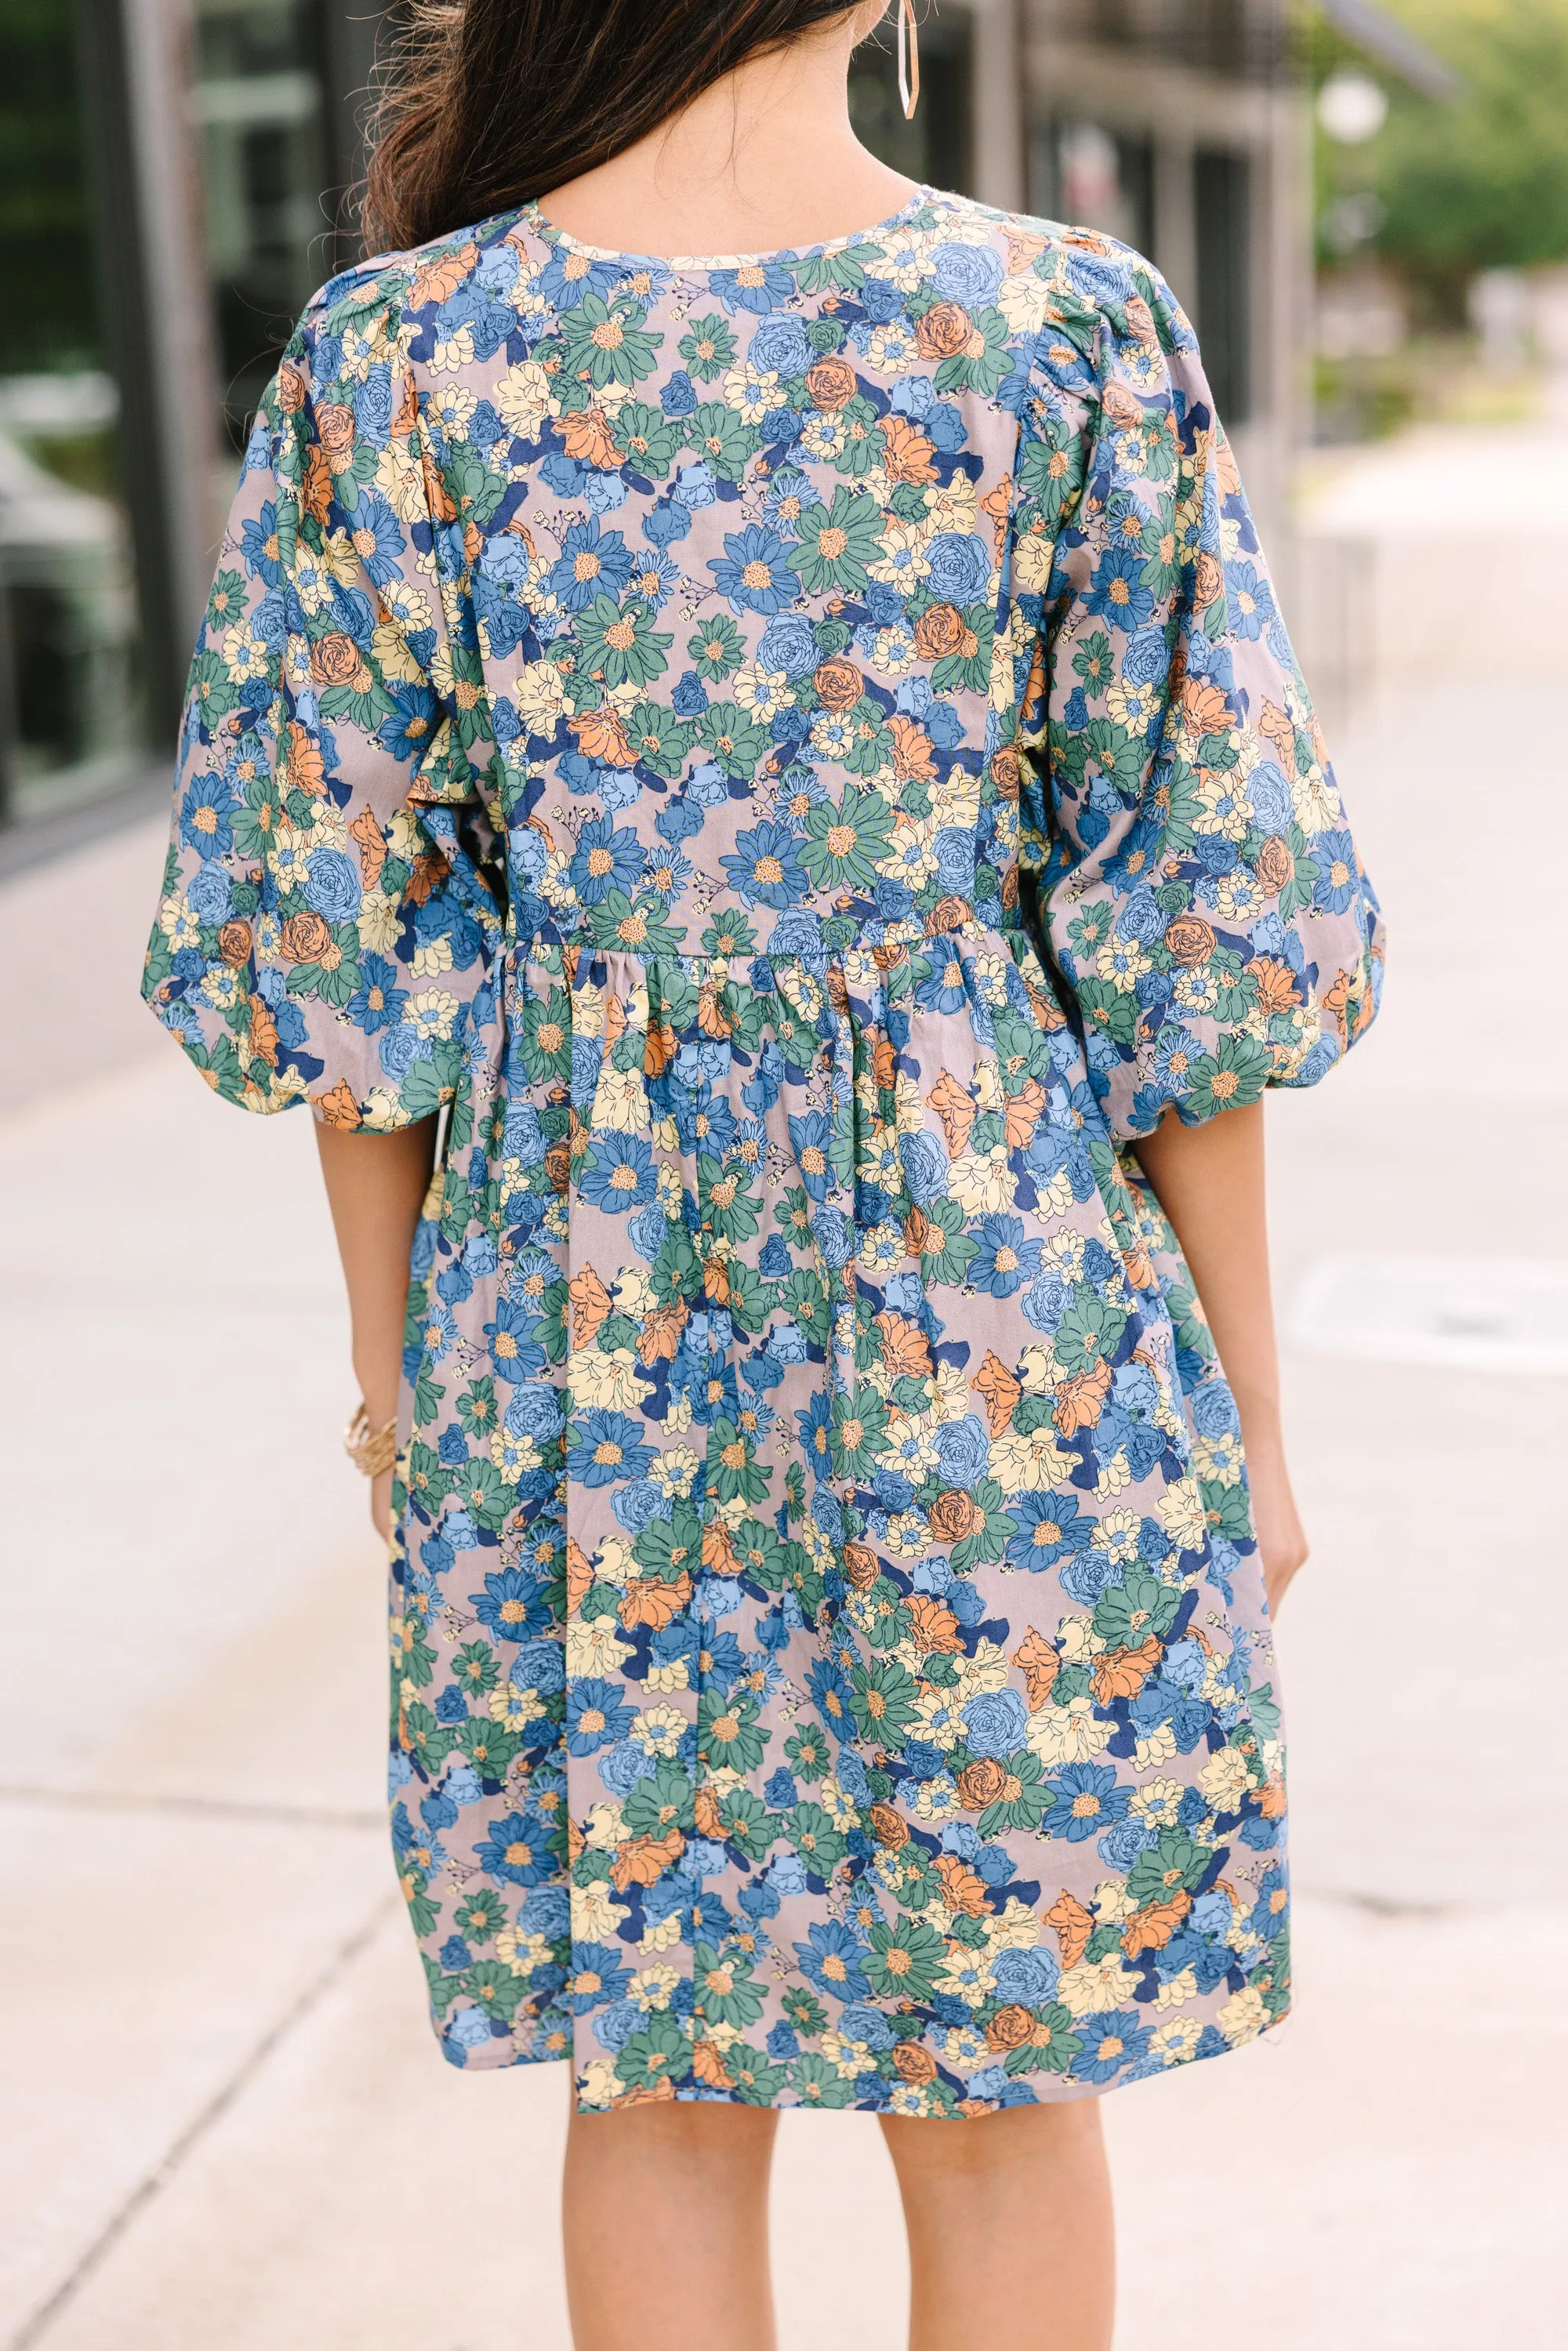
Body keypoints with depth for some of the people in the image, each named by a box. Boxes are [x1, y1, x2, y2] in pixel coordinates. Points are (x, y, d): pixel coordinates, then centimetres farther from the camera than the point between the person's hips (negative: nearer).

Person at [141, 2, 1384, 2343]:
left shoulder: (400, 352, -5)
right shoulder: (1072, 329, -9)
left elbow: (338, 927, -1)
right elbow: (1203, 935, -7)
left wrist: (395, 1355, 12)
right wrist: (1247, 1407, 3)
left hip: (578, 1297, 2)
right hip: (996, 1281, -1)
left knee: (662, 2081, 19)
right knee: (1003, 2088, 17)